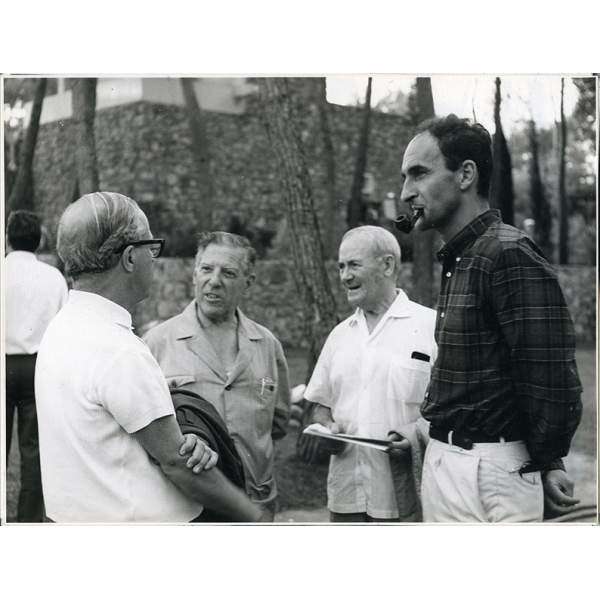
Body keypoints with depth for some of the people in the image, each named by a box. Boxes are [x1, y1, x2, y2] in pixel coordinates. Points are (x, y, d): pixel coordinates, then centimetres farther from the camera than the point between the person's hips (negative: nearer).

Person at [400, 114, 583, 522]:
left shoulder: (510, 255, -17)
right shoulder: (459, 260, 12)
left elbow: (553, 382, -20)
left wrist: (545, 464, -8)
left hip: (489, 474, -8)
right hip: (446, 459, 8)